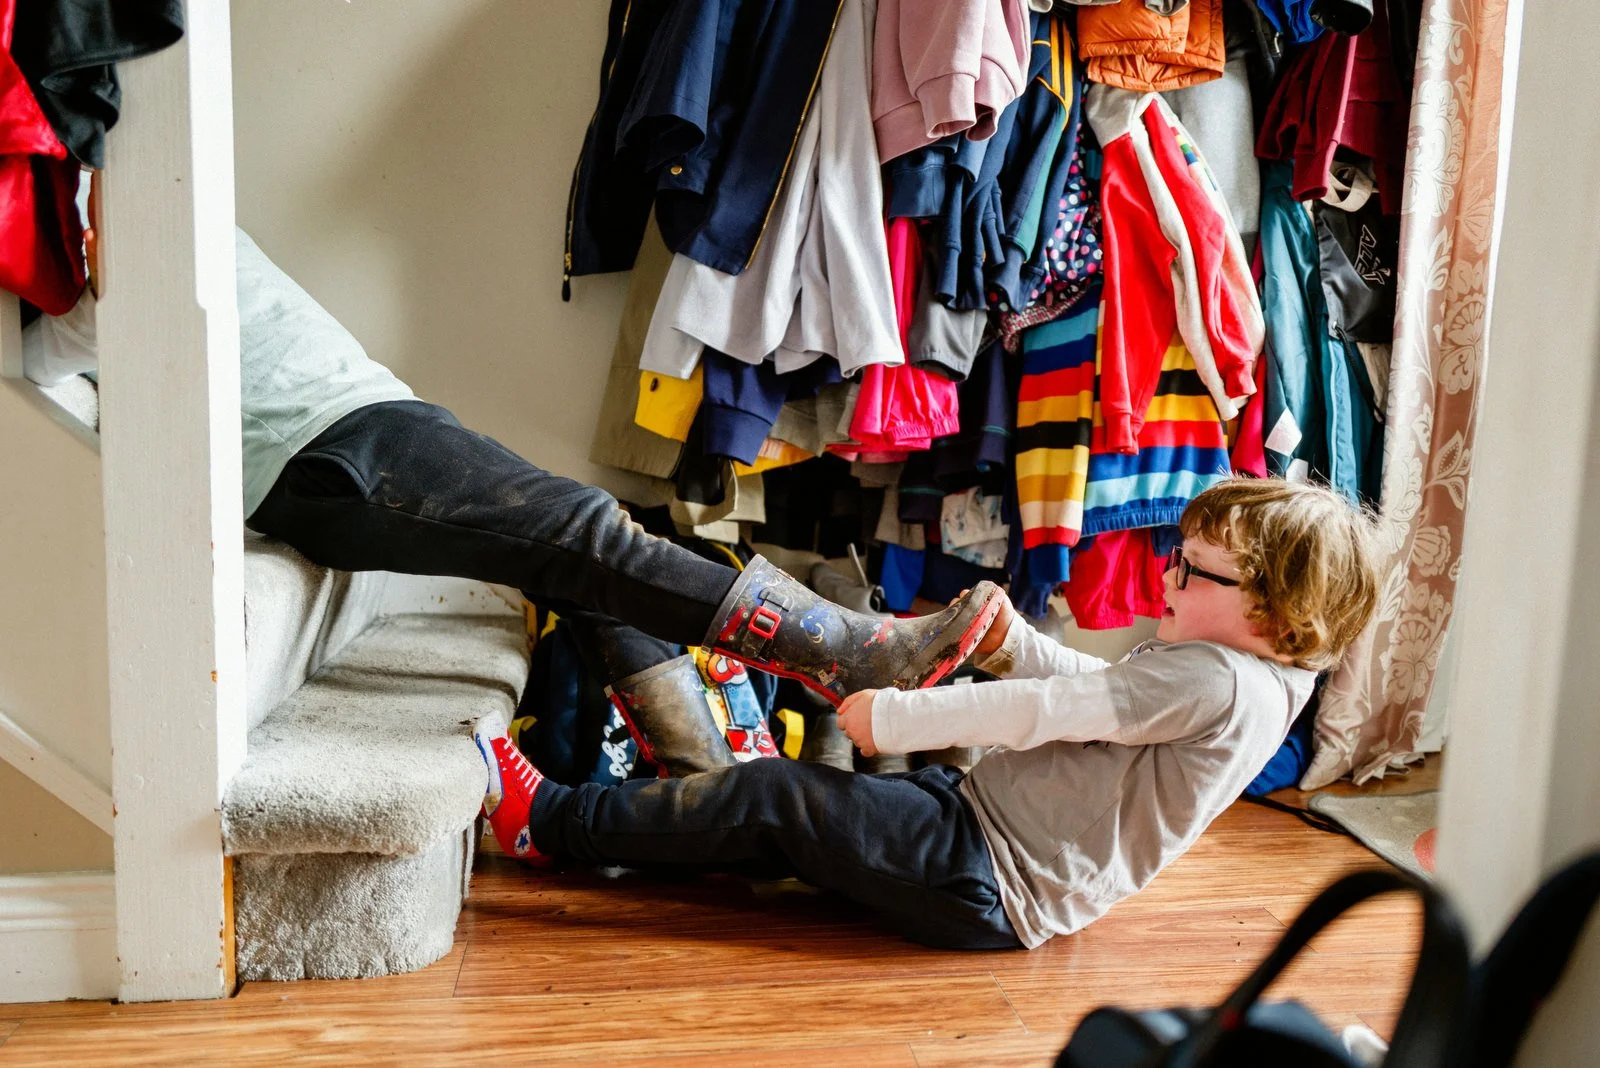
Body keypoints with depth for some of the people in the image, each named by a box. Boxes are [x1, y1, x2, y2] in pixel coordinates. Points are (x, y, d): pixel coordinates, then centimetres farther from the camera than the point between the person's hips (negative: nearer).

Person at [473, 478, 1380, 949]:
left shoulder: (1217, 680, -21)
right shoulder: (1208, 664, 10)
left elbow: (1044, 710, -22)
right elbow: (1095, 688, 19)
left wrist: (894, 718, -16)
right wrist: (1015, 643, 0)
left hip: (991, 884, -9)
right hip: (982, 820, 9)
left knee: (777, 798, -14)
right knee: (792, 814, 6)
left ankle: (553, 819, -6)